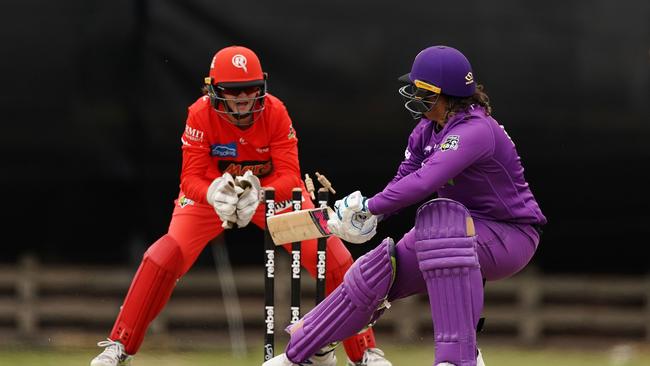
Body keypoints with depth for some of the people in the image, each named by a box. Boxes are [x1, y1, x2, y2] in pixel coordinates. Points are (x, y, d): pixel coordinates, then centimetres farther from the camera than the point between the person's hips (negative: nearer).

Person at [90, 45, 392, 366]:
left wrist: (258, 193, -50)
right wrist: (214, 194, -51)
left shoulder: (275, 112, -25)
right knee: (165, 256, -22)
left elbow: (290, 176, -28)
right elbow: (191, 178, -27)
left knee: (330, 254, -15)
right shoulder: (201, 114, -26)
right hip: (212, 191, -1)